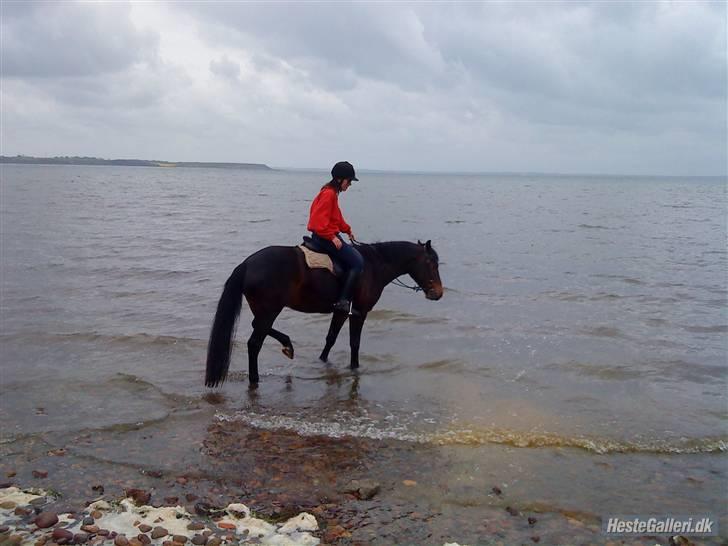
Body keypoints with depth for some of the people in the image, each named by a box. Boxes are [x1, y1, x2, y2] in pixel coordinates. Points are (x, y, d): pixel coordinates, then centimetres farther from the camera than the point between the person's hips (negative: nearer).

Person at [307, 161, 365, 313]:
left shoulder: (332, 193, 15)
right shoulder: (328, 194, -17)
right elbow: (320, 220, -24)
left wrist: (347, 229, 15)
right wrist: (332, 237, -25)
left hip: (327, 236, 11)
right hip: (324, 237, -11)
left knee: (355, 254, 18)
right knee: (358, 262, -15)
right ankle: (343, 301, -17)